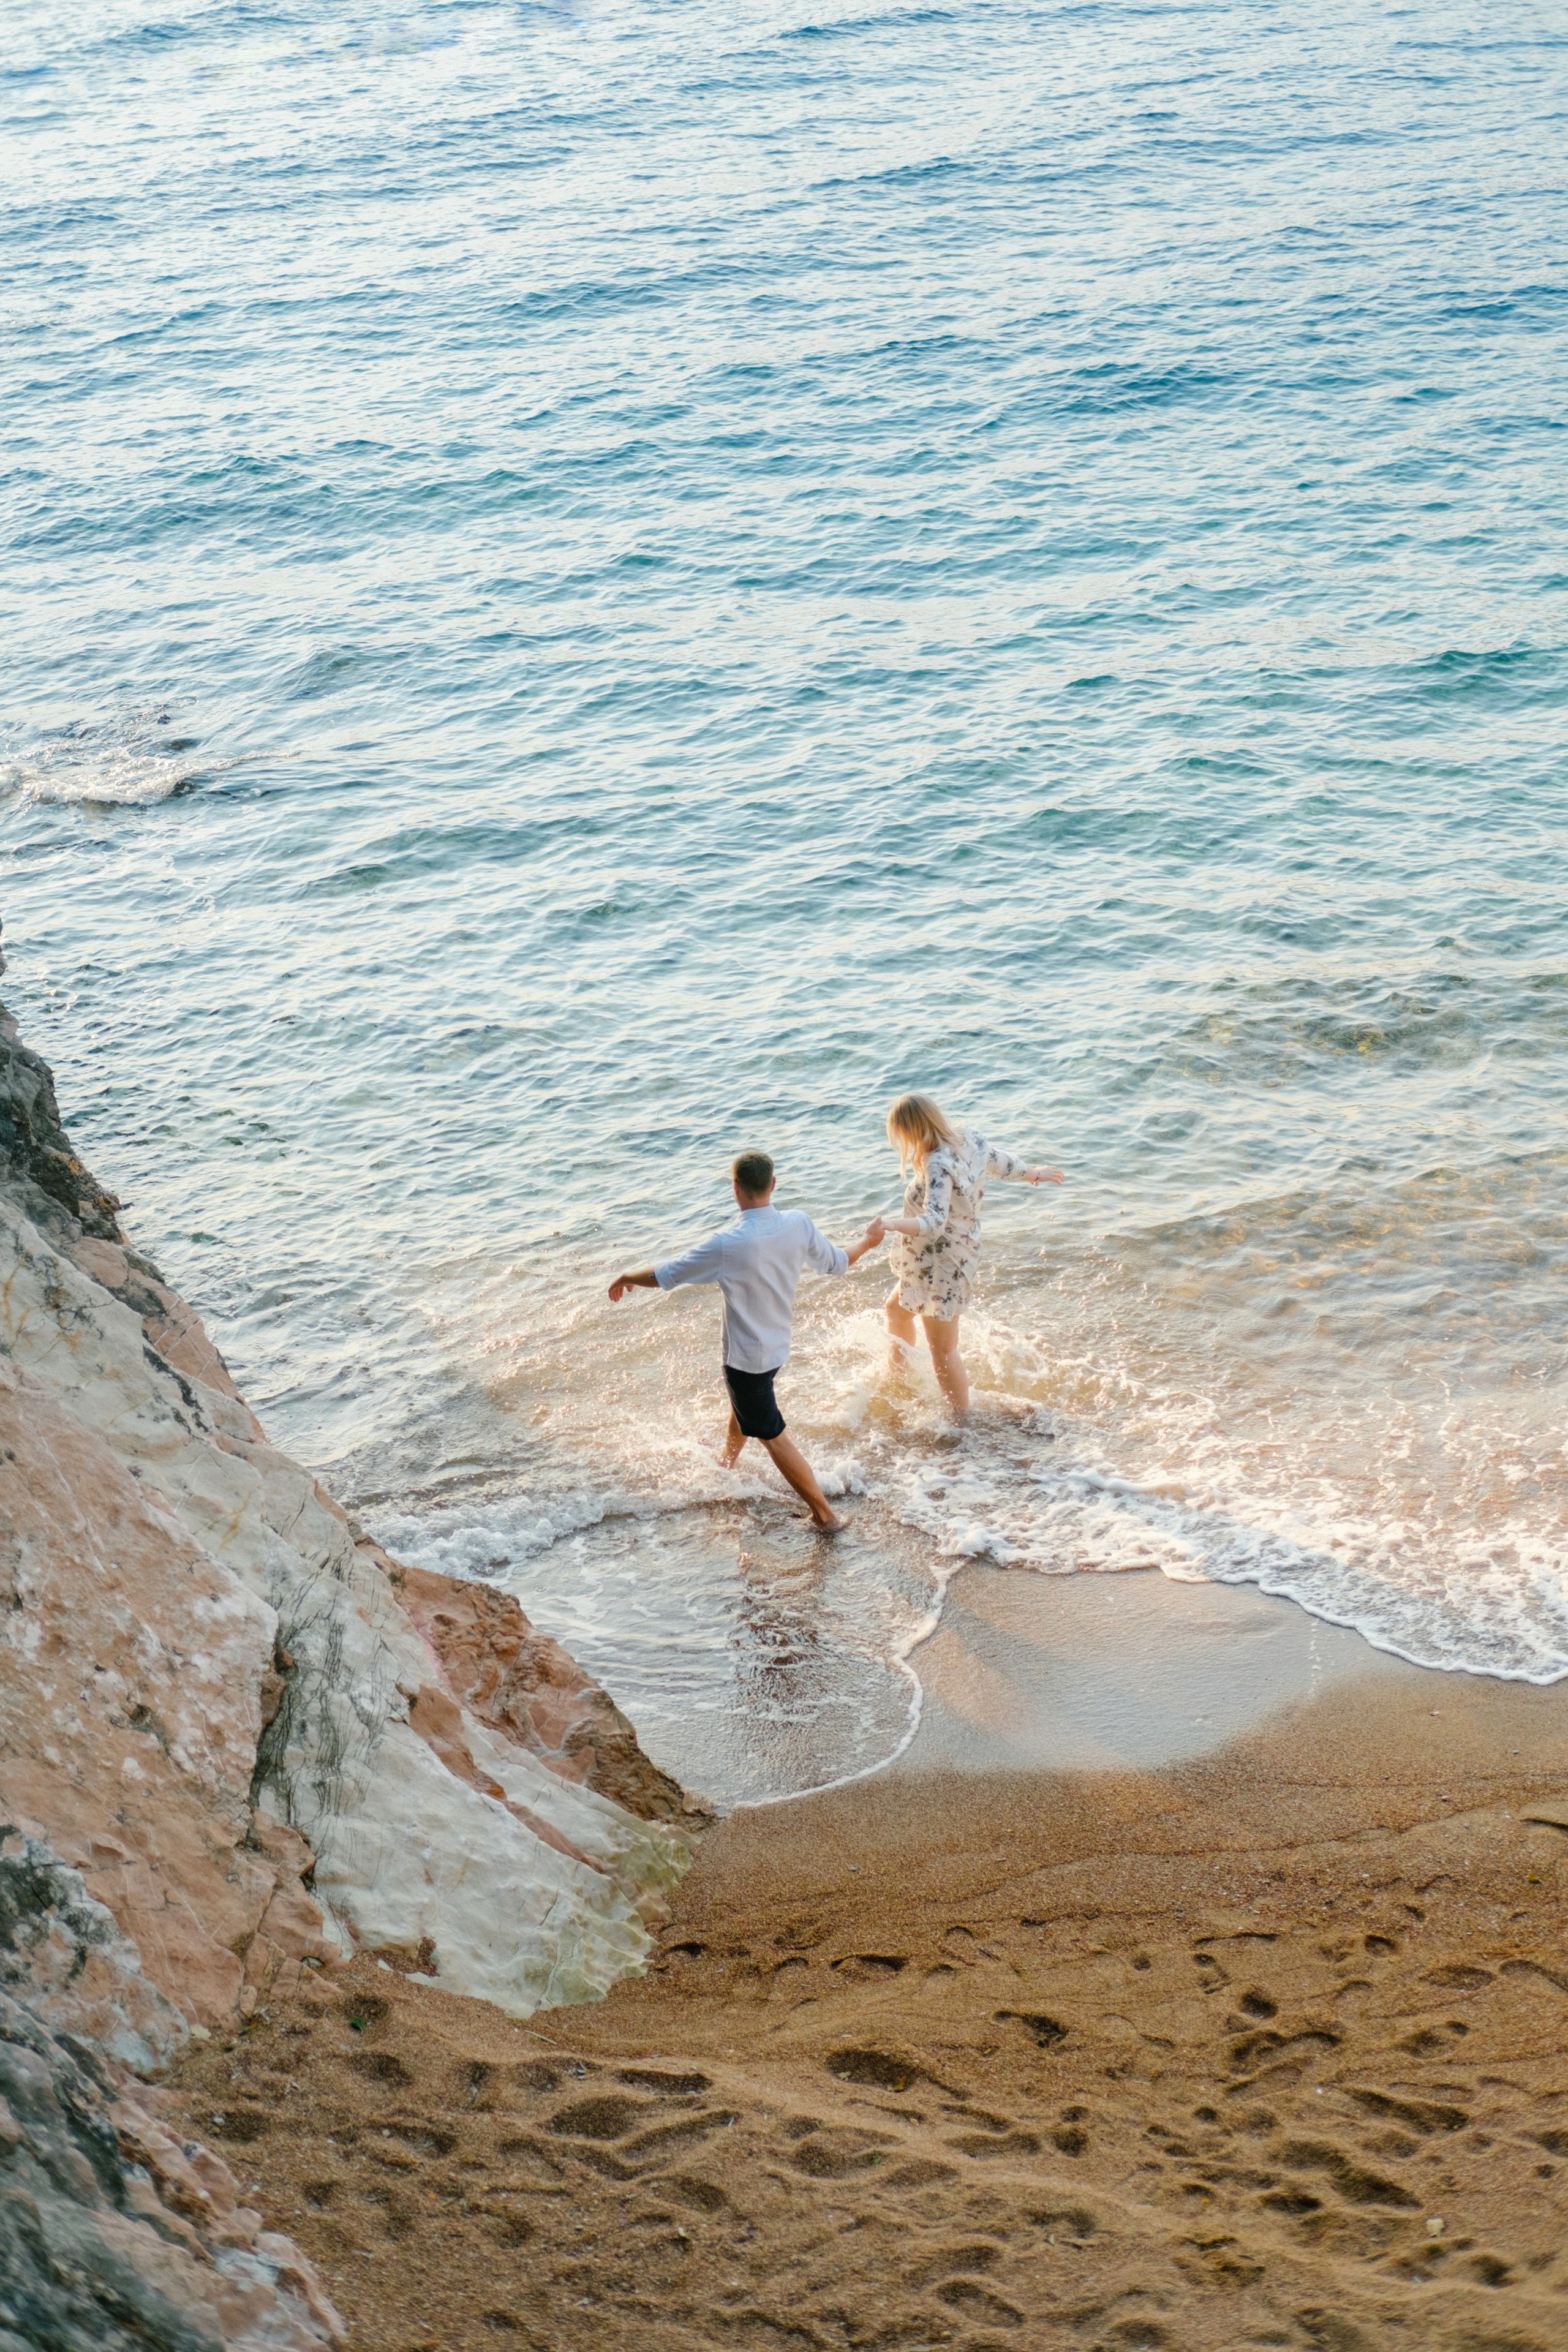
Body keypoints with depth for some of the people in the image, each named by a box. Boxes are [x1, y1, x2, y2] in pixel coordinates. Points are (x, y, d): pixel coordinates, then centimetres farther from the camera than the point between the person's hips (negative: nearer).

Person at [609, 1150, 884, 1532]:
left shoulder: (726, 1245, -31)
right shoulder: (798, 1224, -16)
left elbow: (665, 1276, -19)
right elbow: (837, 1263, 1)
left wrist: (625, 1279, 1)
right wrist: (868, 1241, 22)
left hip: (747, 1356, -7)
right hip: (778, 1346, 7)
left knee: (772, 1436, 8)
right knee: (741, 1406, 34)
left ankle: (825, 1515, 13)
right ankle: (727, 1462, 61)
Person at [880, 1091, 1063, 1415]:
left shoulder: (938, 1166, -30)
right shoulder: (968, 1140, -4)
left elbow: (934, 1223, -40)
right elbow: (1001, 1162, 14)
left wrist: (891, 1224, -55)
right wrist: (1036, 1175, 34)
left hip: (940, 1265, -11)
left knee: (943, 1351, 3)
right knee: (897, 1309, 31)